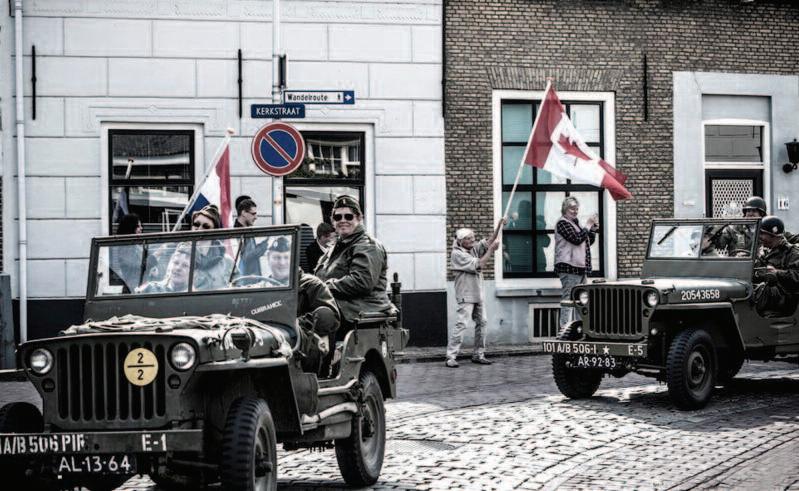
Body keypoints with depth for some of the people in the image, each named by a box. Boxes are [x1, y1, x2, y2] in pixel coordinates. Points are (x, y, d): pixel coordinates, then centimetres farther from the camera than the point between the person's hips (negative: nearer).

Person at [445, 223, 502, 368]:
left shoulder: (474, 248, 10)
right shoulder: (457, 254, -13)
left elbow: (488, 242, 1)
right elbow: (479, 265, -18)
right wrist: (491, 250, -15)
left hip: (477, 294, 8)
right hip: (465, 295, -8)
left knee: (481, 323, 8)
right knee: (461, 324, -14)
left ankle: (478, 355, 17)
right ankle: (451, 357, -15)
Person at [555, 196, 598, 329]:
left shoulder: (575, 223, 20)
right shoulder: (562, 223, -8)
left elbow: (589, 242, 24)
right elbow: (577, 239, -20)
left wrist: (593, 229, 7)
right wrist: (588, 226, -12)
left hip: (580, 267, 10)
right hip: (569, 268, -10)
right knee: (568, 298, -11)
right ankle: (565, 327, -13)